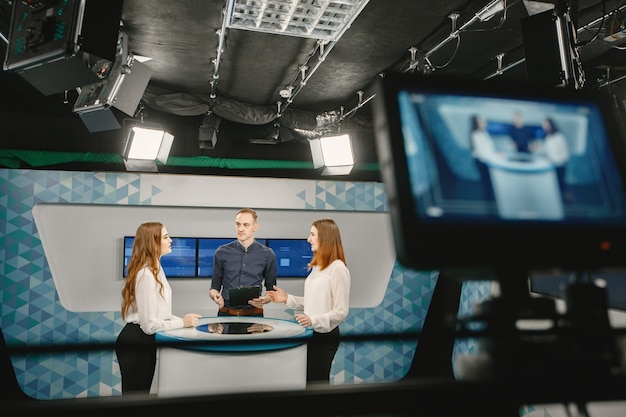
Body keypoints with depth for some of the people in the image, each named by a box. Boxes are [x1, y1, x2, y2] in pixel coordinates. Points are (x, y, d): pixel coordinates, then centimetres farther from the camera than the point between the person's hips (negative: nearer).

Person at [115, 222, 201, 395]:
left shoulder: (155, 269, 6)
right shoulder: (146, 275, -25)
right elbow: (149, 324, -25)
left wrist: (181, 320, -4)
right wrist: (182, 323, -16)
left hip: (144, 341, 10)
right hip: (135, 342, -10)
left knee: (142, 395, 21)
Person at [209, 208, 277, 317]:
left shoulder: (267, 255, 4)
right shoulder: (222, 253, 6)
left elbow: (271, 290, 13)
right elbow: (214, 287, 14)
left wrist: (264, 300, -7)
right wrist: (216, 296, -7)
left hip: (253, 315, 0)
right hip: (226, 314, 1)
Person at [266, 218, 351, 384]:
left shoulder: (338, 268, -18)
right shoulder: (317, 266, 10)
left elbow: (341, 311, -19)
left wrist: (313, 320, -29)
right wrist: (287, 299, 5)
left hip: (325, 335, -9)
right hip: (311, 333, 9)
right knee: (308, 380, 17)